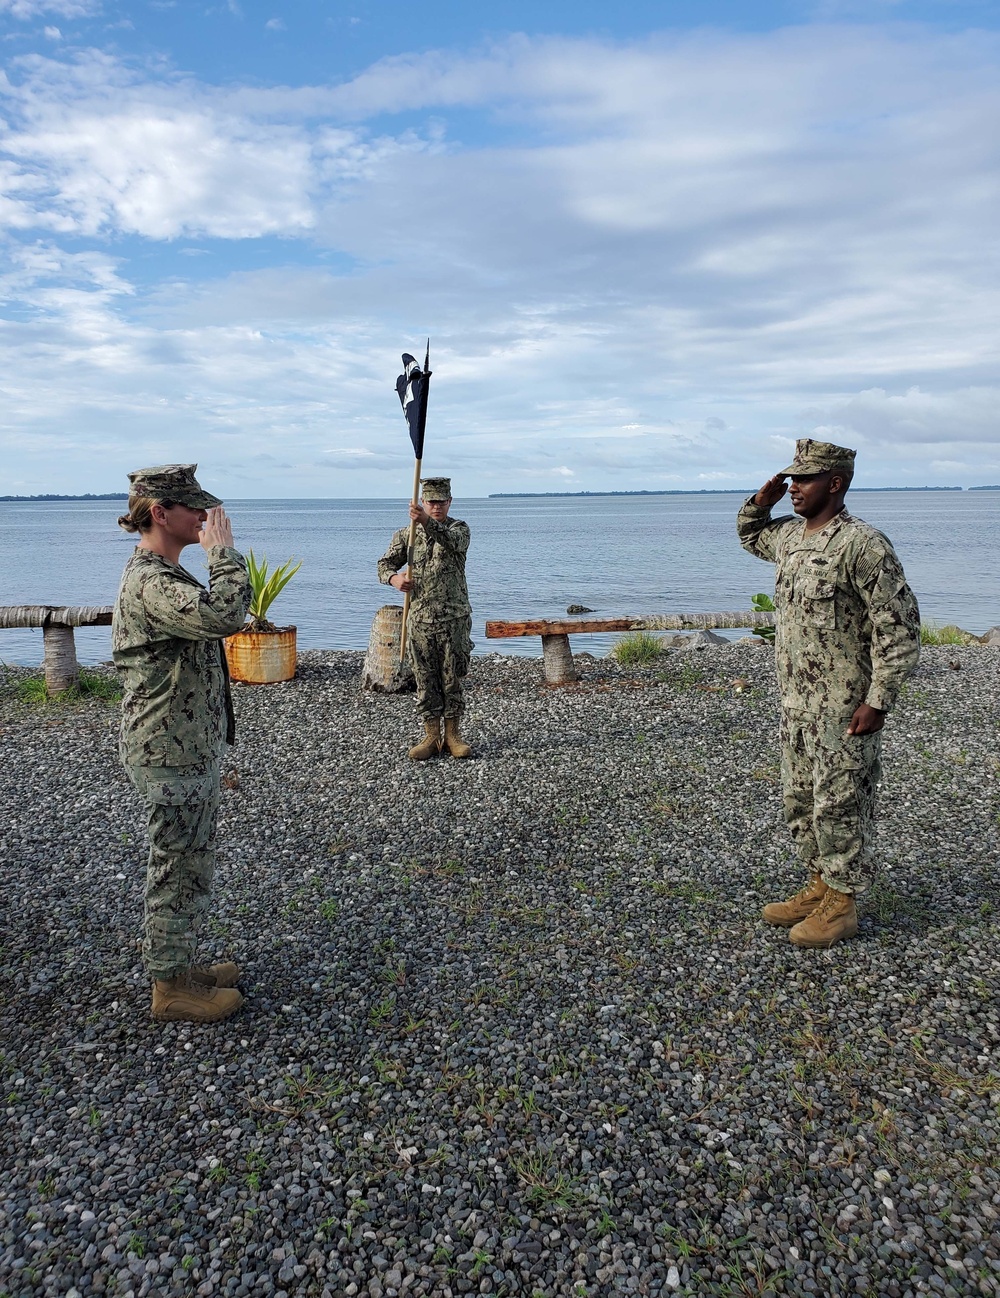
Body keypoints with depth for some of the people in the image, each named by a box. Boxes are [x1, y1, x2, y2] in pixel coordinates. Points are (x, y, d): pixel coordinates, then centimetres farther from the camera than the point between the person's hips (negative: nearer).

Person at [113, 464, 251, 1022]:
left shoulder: (164, 573, 13)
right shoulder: (150, 582, -22)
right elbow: (225, 615, -39)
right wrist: (224, 551, -24)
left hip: (190, 747, 10)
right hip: (173, 755, -10)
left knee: (189, 867, 20)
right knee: (179, 871, 4)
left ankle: (180, 966, 35)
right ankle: (171, 987, 19)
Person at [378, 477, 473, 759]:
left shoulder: (459, 528, 1)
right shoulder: (406, 534, 7)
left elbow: (452, 540, -23)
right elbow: (385, 564, 10)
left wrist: (428, 522, -43)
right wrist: (394, 578, -14)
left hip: (454, 619, -2)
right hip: (420, 620, 2)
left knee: (453, 679, 5)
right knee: (425, 681, 5)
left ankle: (453, 735, 15)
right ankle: (431, 737, 13)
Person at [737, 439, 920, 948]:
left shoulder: (861, 544, -17)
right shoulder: (789, 536, 9)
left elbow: (898, 625, -17)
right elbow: (750, 535, 32)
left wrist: (878, 701, -19)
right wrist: (761, 502, 10)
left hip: (844, 708, -8)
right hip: (796, 701, 9)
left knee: (840, 805, 2)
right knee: (800, 800, 16)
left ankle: (842, 903, 16)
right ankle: (819, 886, 31)